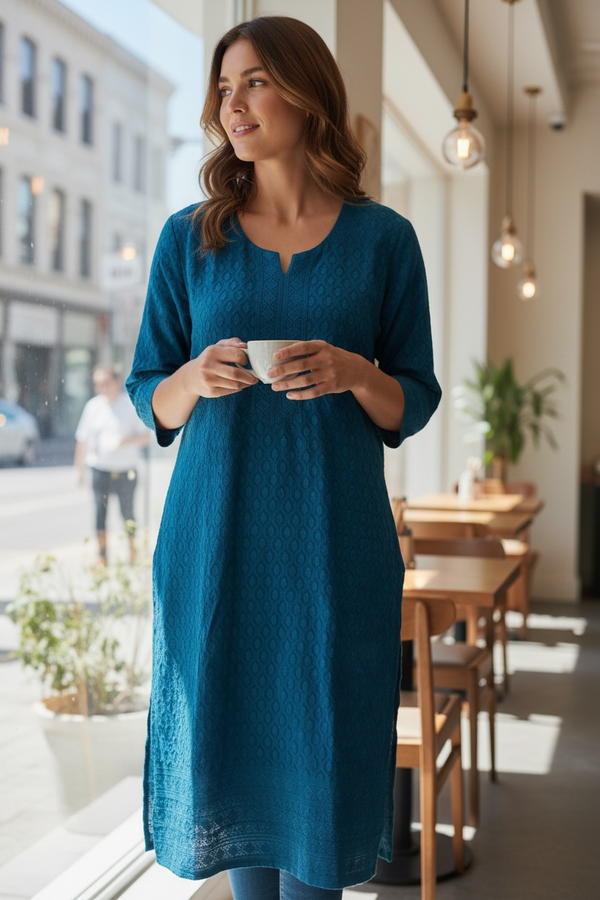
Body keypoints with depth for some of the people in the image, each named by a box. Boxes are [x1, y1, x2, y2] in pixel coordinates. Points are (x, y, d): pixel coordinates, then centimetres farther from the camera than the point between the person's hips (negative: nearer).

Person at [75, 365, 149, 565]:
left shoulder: (132, 405, -3)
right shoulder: (93, 406, 3)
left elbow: (145, 437, -1)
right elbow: (82, 440, 7)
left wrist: (126, 441, -19)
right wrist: (80, 468, 5)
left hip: (126, 470, -1)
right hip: (100, 468, 1)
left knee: (127, 512, 6)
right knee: (100, 512, -2)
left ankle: (132, 550, 25)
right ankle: (102, 555, 4)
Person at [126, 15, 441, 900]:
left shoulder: (382, 239, 3)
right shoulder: (189, 237, 6)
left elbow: (413, 405, 6)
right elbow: (151, 400, 9)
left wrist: (353, 374, -15)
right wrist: (196, 379, -13)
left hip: (333, 540, -1)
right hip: (215, 536, 1)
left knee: (318, 743, 2)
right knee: (229, 734, 8)